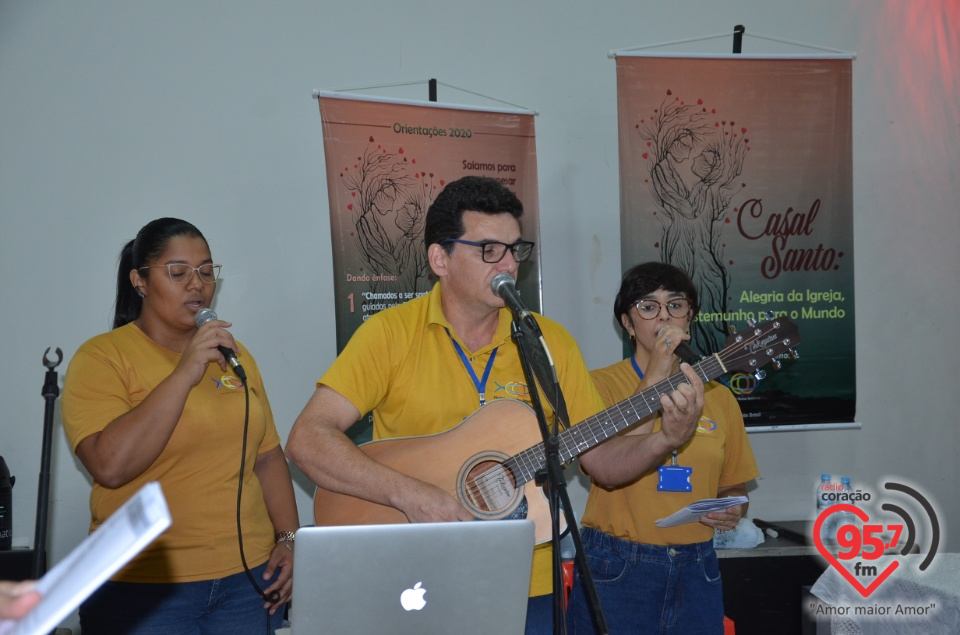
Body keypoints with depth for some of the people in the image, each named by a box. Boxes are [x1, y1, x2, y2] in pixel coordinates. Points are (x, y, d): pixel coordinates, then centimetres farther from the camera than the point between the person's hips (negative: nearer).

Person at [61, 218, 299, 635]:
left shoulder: (233, 354, 9)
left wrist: (289, 538, 1)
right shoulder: (101, 357, -6)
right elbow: (110, 466, -20)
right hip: (143, 586, -4)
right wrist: (185, 374, -20)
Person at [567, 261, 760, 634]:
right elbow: (607, 470, -22)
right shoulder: (600, 384, -4)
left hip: (696, 572, 4)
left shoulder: (718, 397, 8)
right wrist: (656, 376, -20)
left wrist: (732, 509, -6)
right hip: (615, 571, -4)